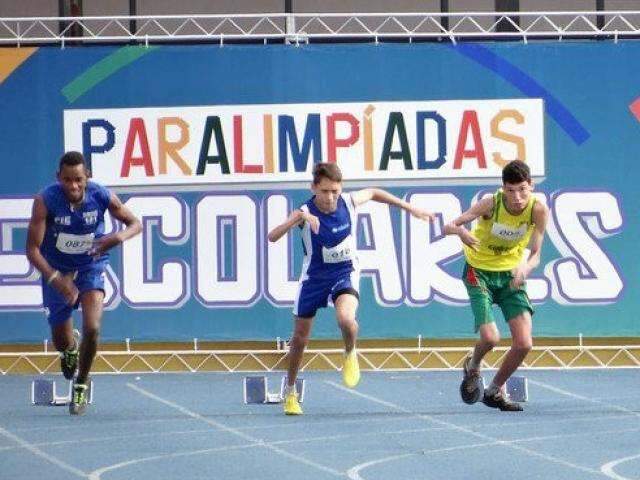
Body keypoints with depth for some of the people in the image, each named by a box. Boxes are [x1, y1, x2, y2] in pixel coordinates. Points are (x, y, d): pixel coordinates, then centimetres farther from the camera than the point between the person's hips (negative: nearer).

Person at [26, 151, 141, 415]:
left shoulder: (102, 196, -20)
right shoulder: (45, 201, -25)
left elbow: (135, 223, -5)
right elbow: (32, 249, -23)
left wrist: (118, 237, -29)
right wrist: (56, 279, -37)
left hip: (91, 267, 0)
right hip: (57, 270, 0)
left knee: (92, 328, -20)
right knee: (62, 342, 7)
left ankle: (82, 383, 6)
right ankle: (70, 349, 48)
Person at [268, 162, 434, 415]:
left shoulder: (350, 202, -15)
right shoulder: (306, 212, -23)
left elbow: (374, 193, 9)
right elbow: (272, 237, -38)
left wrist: (409, 207, 13)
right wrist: (298, 218, -52)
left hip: (345, 274, 0)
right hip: (314, 277, 0)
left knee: (345, 318, -31)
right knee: (300, 337, 10)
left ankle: (350, 354, 3)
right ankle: (290, 392, 32)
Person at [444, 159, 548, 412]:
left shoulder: (538, 210, -19)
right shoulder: (491, 204, -23)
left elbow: (535, 254, -13)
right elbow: (448, 227, -26)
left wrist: (525, 268, -36)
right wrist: (461, 231, -50)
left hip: (511, 275, 3)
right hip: (480, 272, -3)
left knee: (524, 343, -8)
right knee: (490, 337, -19)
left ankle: (495, 391, 18)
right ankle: (473, 367, 19)